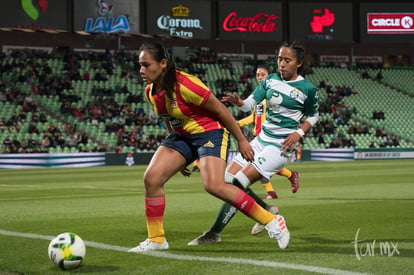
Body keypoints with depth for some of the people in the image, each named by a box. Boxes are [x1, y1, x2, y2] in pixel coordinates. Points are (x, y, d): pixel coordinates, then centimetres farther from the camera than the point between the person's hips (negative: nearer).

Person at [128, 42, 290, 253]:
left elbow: (220, 109, -17)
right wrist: (178, 157, 21)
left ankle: (272, 222, -14)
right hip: (181, 136, 8)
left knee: (214, 185, -26)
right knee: (151, 177, -8)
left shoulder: (184, 85, -25)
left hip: (210, 132, -8)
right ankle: (156, 239, 5)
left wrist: (241, 140, -12)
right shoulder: (151, 91, -1)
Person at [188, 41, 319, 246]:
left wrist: (299, 133, -9)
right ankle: (267, 212, 20)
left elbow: (313, 116, 8)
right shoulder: (271, 80, 6)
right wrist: (238, 101, -22)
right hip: (261, 139, 7)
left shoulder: (307, 89, -6)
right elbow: (250, 104, 0)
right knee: (227, 178, 0)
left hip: (281, 146, -7)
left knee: (239, 182, -18)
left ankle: (214, 233, -10)